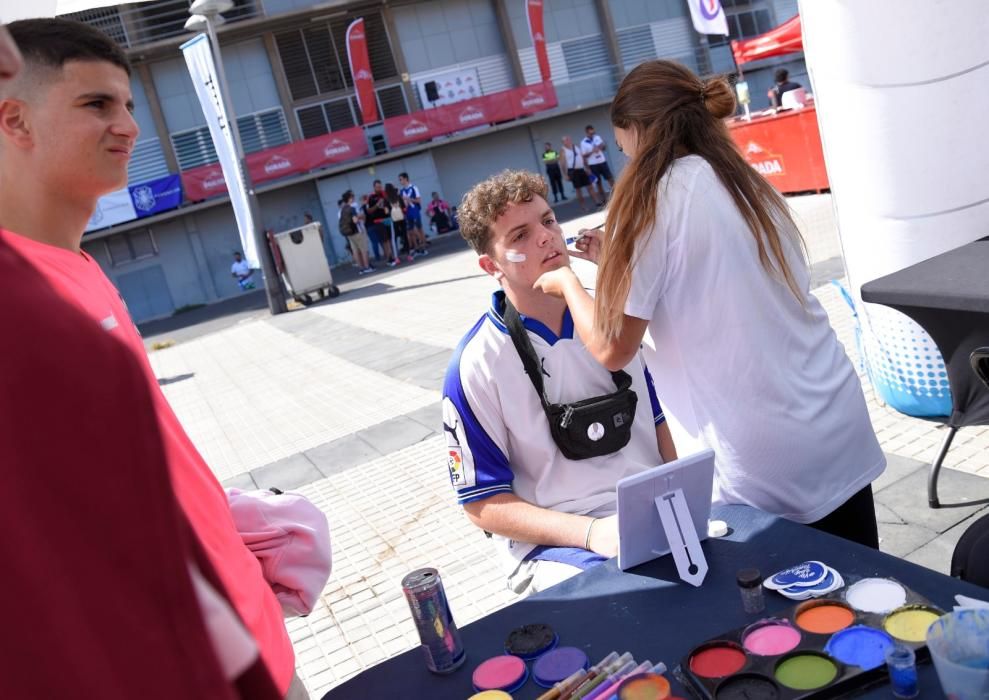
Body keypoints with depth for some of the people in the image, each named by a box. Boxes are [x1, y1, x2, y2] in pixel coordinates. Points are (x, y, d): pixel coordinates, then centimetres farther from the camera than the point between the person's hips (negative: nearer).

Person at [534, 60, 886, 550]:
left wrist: (568, 282, 8)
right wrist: (622, 260, 21)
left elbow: (612, 349, -9)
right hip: (840, 426, 7)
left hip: (766, 458, -7)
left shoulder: (652, 198, -11)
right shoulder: (749, 185, 11)